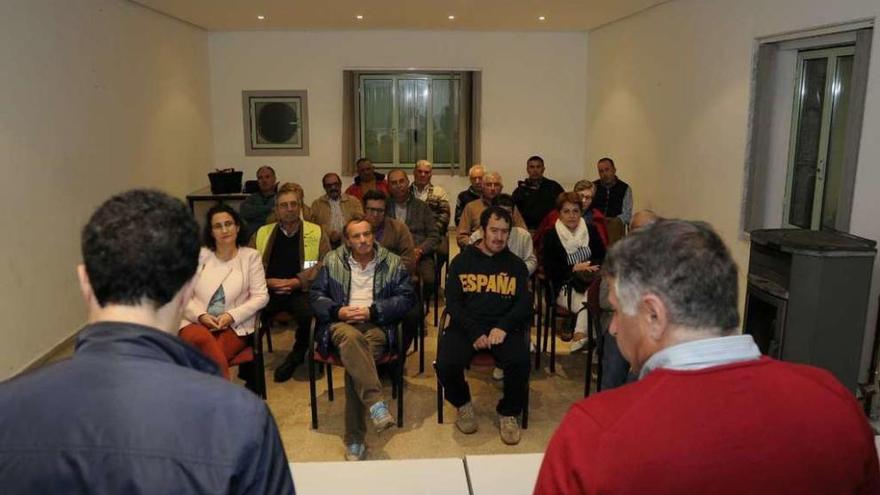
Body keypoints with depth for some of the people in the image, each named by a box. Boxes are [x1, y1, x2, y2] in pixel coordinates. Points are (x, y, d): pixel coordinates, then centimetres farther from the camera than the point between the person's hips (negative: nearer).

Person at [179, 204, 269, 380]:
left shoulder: (251, 256, 7)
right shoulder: (199, 256, 12)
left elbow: (261, 296, 1)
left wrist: (232, 316, -11)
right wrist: (201, 315, -10)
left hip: (234, 326, -1)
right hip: (197, 322, 2)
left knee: (210, 356, -33)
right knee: (203, 339, -34)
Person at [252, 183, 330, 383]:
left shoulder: (316, 233, 9)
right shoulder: (262, 234, 16)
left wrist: (297, 282, -12)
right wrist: (269, 281, -9)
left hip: (302, 291, -1)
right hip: (268, 289, 2)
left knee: (309, 312, -33)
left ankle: (297, 355, -1)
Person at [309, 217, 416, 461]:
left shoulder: (392, 263, 9)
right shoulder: (332, 260, 12)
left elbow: (406, 298, 2)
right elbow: (315, 295, 11)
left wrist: (372, 311, -9)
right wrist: (338, 311, -9)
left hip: (376, 325, -1)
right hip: (341, 324, 1)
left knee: (354, 361, -31)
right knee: (351, 337, -38)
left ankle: (354, 440, -25)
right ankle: (376, 404, -44)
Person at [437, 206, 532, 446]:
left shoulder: (516, 264, 13)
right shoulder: (461, 261, 10)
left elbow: (524, 303, 6)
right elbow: (452, 302, 2)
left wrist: (503, 327, -14)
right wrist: (475, 333, -13)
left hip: (504, 326, 1)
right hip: (466, 325, 0)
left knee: (520, 363, -29)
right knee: (446, 364, -27)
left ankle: (508, 413, 1)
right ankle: (463, 404, 7)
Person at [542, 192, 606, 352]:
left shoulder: (591, 231, 15)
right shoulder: (551, 236, 5)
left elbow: (603, 258, 13)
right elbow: (549, 270, -2)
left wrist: (590, 266, -9)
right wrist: (575, 268, -12)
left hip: (590, 283, 3)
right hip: (564, 286, -3)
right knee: (586, 303, -33)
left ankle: (580, 337, -23)